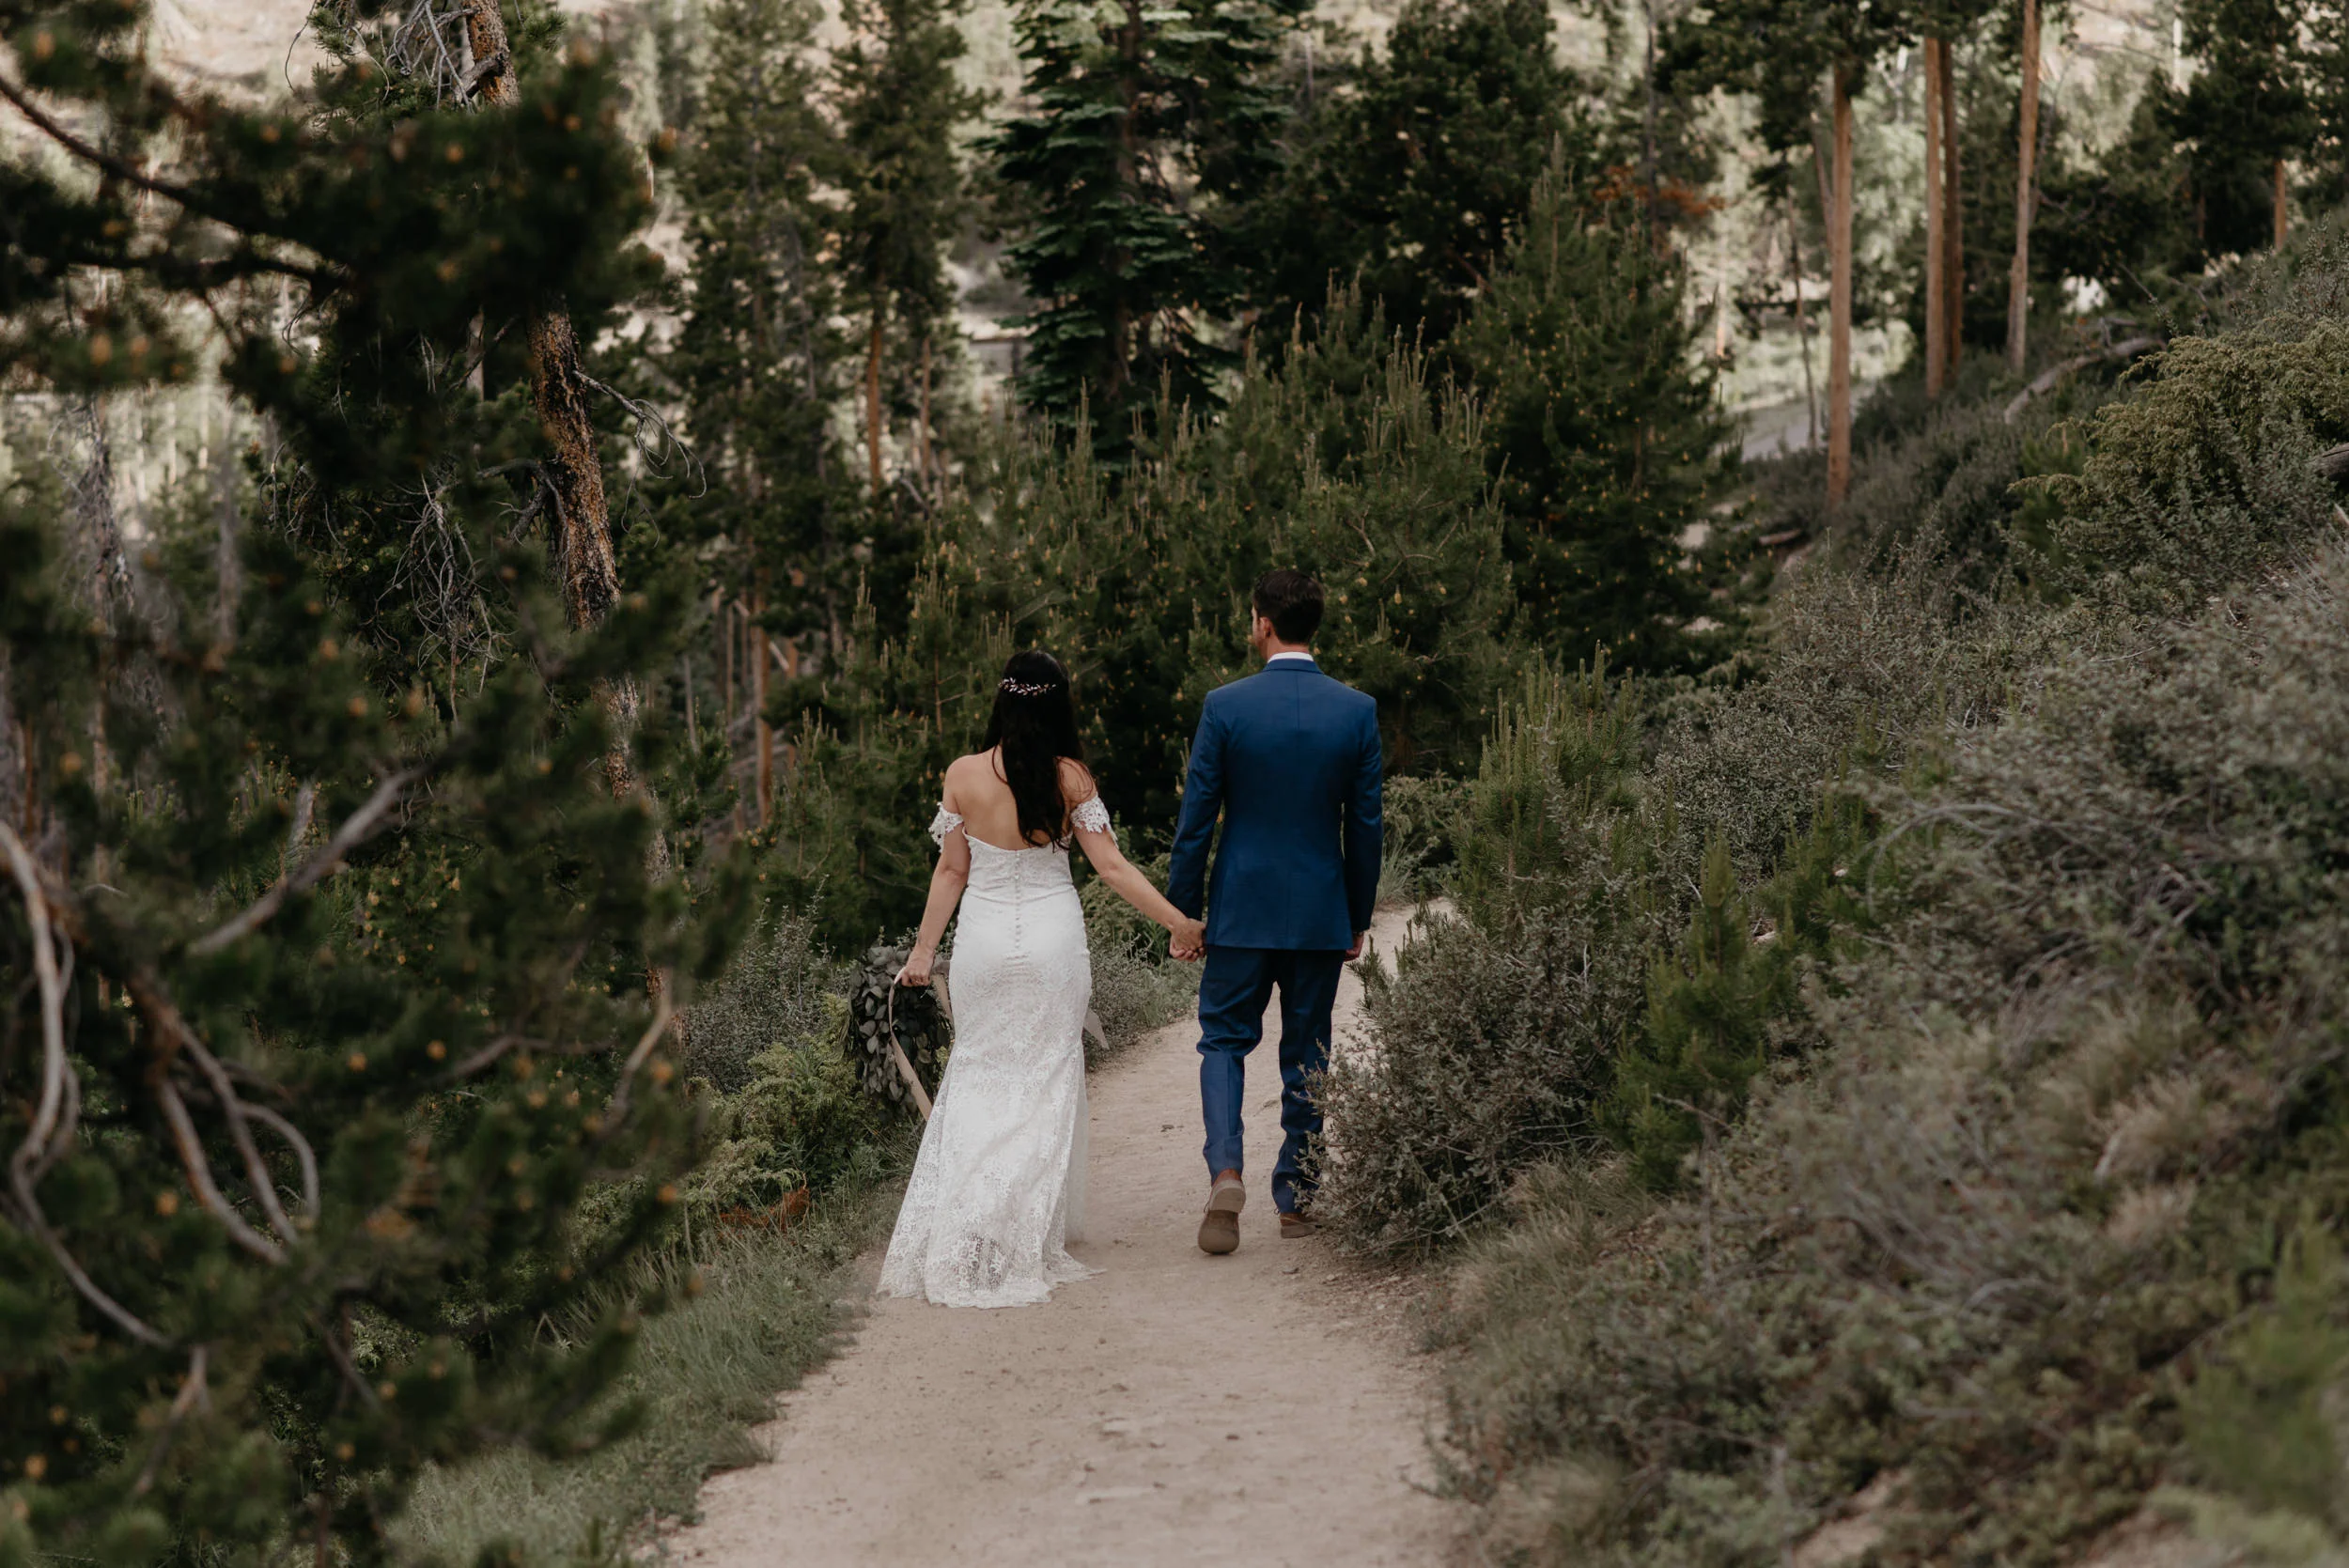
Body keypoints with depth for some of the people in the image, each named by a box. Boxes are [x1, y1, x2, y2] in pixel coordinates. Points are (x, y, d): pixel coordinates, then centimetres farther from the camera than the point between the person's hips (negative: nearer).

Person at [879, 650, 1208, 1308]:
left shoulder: (964, 775, -5)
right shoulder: (1070, 778, -7)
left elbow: (951, 871, 0)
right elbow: (1111, 866, -7)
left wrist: (923, 951, 10)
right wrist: (1180, 922, 0)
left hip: (983, 939, 1)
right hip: (1052, 940, -1)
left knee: (978, 1075, 11)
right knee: (1046, 1078, 9)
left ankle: (956, 1239, 6)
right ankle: (1028, 1232, 9)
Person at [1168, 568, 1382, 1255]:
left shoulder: (1225, 706, -9)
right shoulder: (1356, 710, -3)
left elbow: (1196, 818, -6)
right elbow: (1365, 825, 1)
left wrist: (1182, 911, 3)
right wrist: (1359, 916, 12)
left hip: (1242, 909, -2)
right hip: (1322, 913, 2)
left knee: (1223, 1041, 9)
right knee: (1307, 1053, 12)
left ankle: (1226, 1170, -12)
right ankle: (1296, 1196, 17)